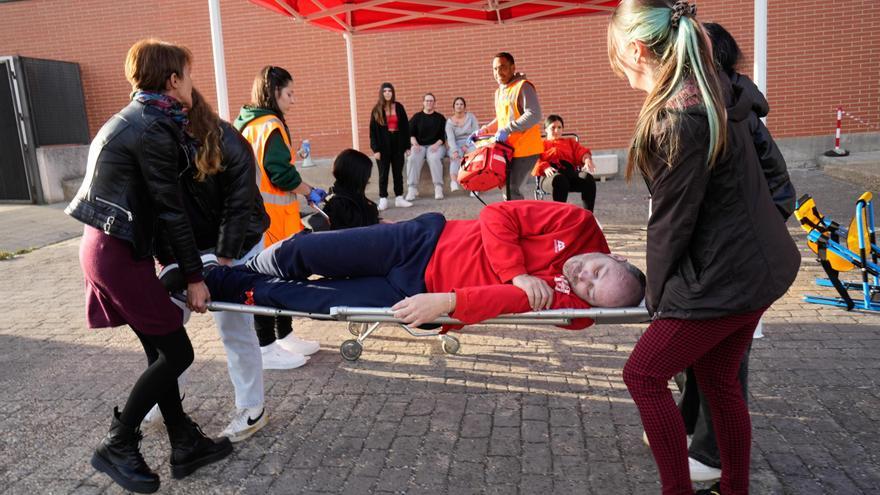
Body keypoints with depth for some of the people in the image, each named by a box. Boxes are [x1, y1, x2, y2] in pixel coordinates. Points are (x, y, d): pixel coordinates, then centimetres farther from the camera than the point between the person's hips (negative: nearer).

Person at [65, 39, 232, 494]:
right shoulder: (153, 129, -16)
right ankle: (116, 447, 12)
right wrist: (194, 276, -11)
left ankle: (185, 446, 22)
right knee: (177, 353, -2)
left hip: (107, 245, 10)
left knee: (161, 351, 12)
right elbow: (169, 209, -16)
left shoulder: (135, 119, 14)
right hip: (117, 252, -10)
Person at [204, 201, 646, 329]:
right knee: (305, 253, 2)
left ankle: (242, 290, 23)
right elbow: (497, 215, -10)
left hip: (417, 292, -1)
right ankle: (227, 272, 30)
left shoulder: (570, 303, -12)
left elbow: (510, 299, -23)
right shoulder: (579, 224, -9)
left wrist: (445, 303, -33)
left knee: (317, 300, -4)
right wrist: (517, 274, -19)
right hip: (428, 239, 1)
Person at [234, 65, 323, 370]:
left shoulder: (247, 123, 14)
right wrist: (311, 193, -7)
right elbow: (282, 175, -20)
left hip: (257, 215, 10)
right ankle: (267, 349, 7)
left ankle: (284, 336, 27)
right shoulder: (270, 126, -16)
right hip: (270, 217, -10)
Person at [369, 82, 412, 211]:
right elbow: (373, 130, -3)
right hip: (383, 146, -2)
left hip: (398, 145, 2)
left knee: (398, 172, 8)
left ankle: (399, 198, 16)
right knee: (383, 174, 3)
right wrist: (375, 149, -10)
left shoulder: (399, 107, 4)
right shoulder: (377, 110, -1)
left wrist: (407, 146, 2)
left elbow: (405, 127, 6)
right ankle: (383, 200, 8)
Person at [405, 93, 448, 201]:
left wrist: (436, 145, -13)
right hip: (419, 145, 1)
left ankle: (438, 188, -33)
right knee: (413, 159, -31)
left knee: (434, 158, -35)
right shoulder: (416, 117, 13)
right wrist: (415, 144, -12)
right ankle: (412, 189, -32)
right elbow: (411, 133, 7)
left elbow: (443, 136, 5)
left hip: (436, 145, -1)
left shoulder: (440, 118, 11)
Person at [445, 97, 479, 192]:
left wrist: (467, 145, -14)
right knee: (456, 157, -35)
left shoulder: (471, 117, 9)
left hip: (470, 143, 0)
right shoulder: (449, 121, 7)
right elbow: (450, 138, -7)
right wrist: (454, 150, -26)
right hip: (456, 145, 0)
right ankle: (454, 182, -56)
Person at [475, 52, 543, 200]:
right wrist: (482, 131, 15)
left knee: (512, 191, -13)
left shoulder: (523, 87, -9)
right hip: (509, 150, 9)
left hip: (526, 149, -8)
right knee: (508, 190, 12)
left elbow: (534, 115, -21)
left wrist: (507, 129, -24)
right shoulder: (499, 92, 17)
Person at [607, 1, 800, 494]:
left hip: (725, 277, -9)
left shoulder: (677, 119, -24)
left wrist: (657, 292, -2)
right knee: (719, 379, 20)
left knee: (644, 374, 4)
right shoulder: (714, 92, 6)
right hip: (755, 263, 9)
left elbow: (673, 220, -17)